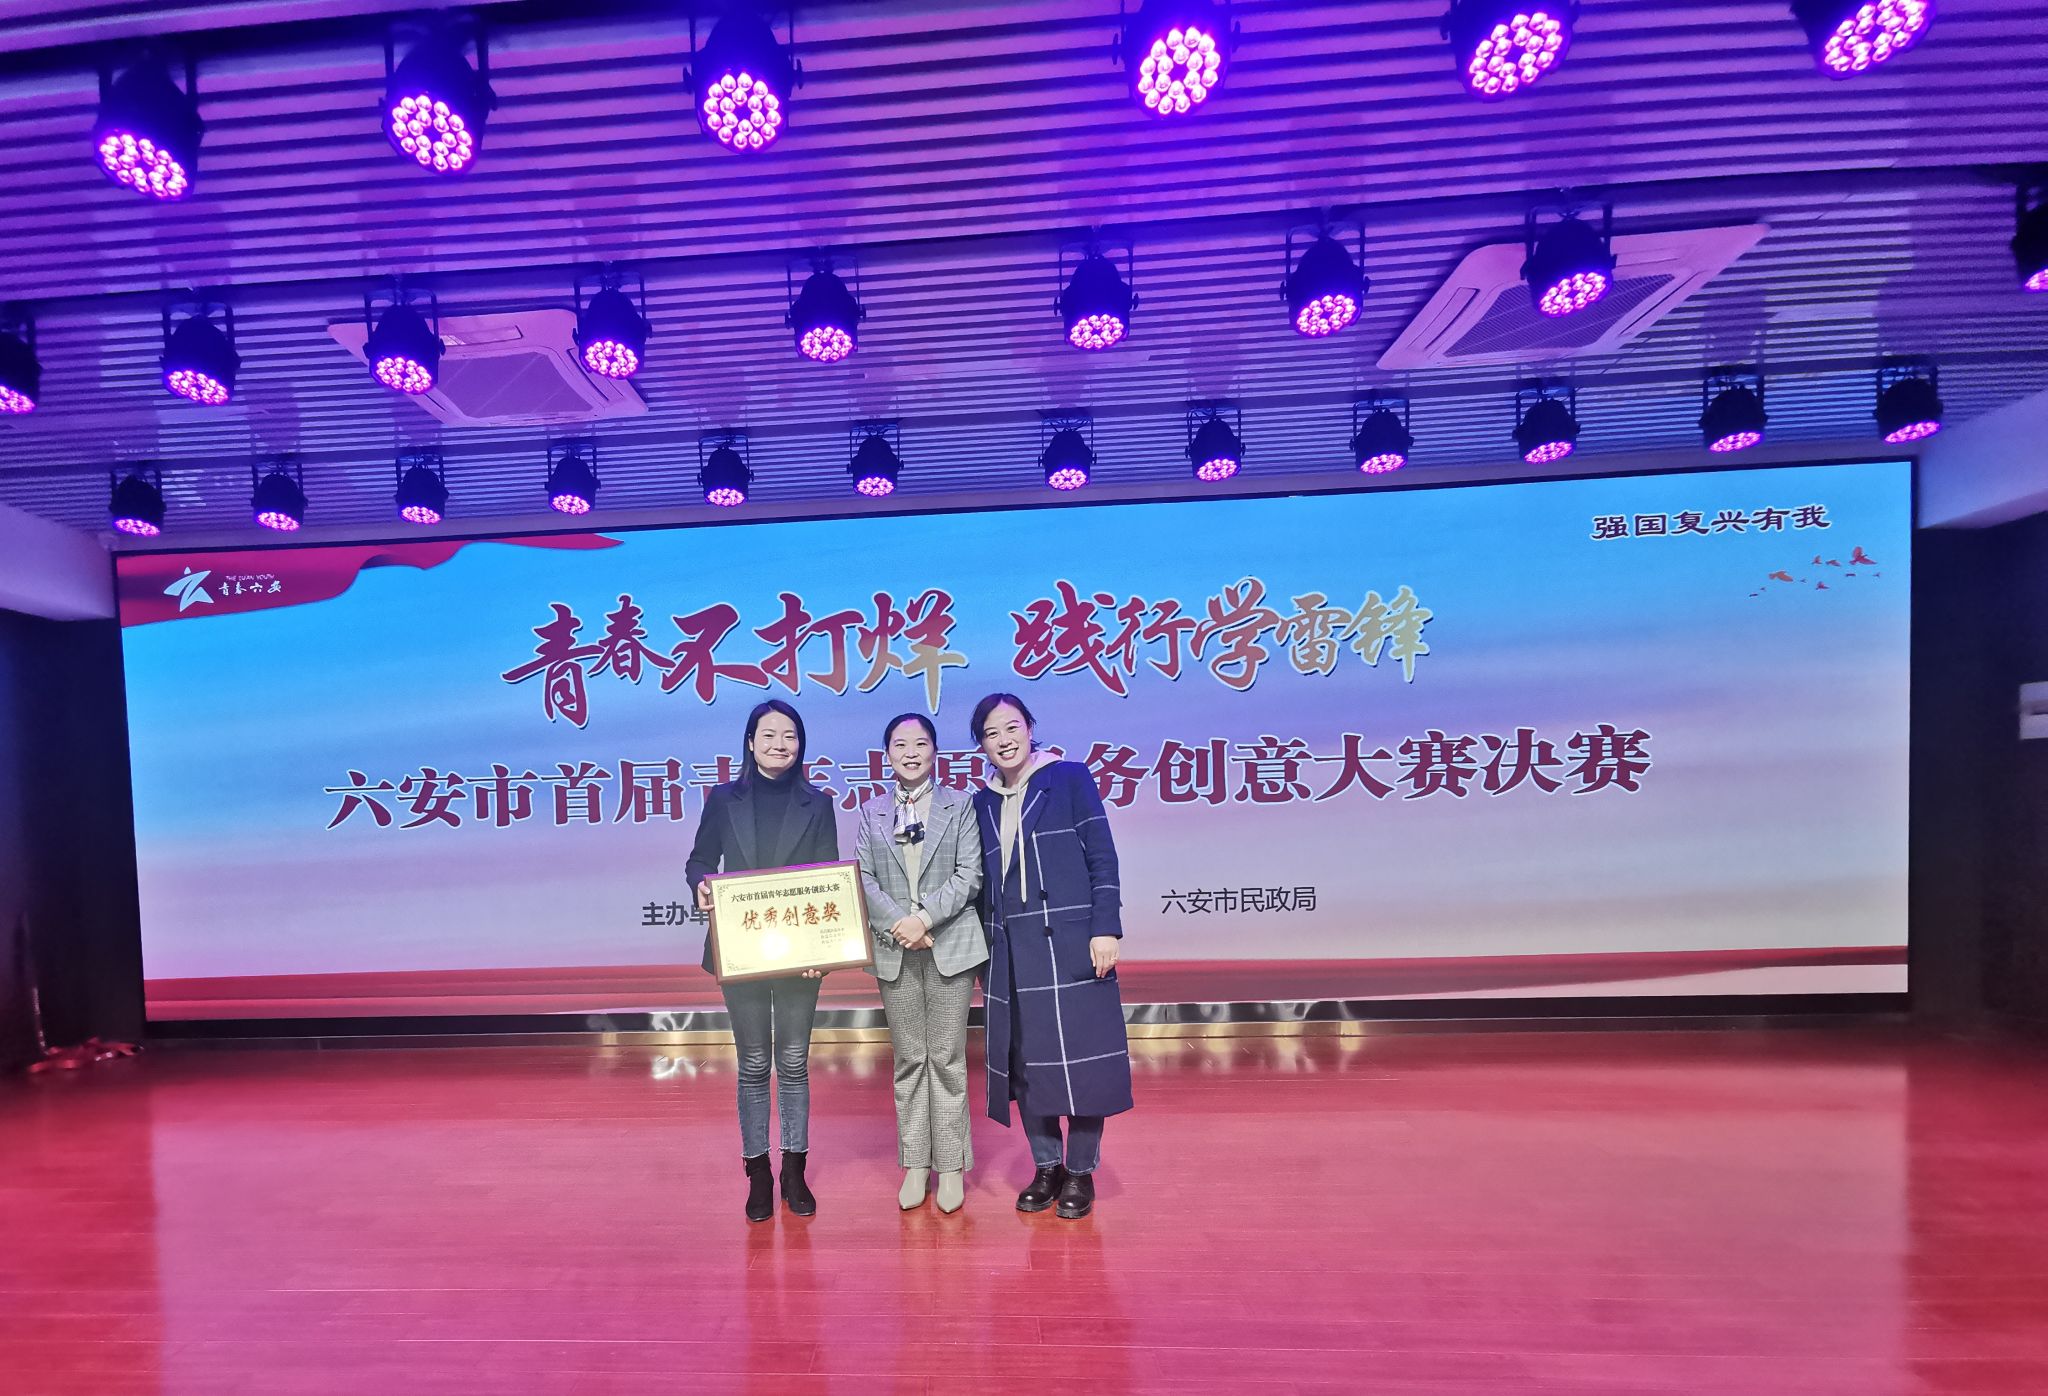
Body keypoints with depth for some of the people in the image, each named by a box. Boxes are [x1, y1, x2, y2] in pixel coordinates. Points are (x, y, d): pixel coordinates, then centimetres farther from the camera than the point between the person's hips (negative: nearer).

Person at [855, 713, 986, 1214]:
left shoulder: (959, 805, 3)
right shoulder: (872, 812, 10)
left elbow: (969, 874, -4)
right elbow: (863, 878, 3)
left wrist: (924, 918, -14)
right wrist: (898, 924, -12)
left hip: (949, 945, -2)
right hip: (894, 949, 2)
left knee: (947, 1058, 3)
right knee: (908, 1060, 9)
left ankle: (951, 1165, 15)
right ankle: (915, 1163, 20)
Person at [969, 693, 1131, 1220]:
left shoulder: (1070, 778, 0)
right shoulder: (983, 804, 13)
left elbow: (1102, 857, -3)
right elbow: (985, 884, 16)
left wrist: (1106, 928, -11)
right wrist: (985, 952, 14)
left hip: (1071, 944, -4)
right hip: (1011, 953, 4)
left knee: (1078, 1056, 0)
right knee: (1023, 1060, 8)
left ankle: (1081, 1172, 17)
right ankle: (1046, 1166, 24)